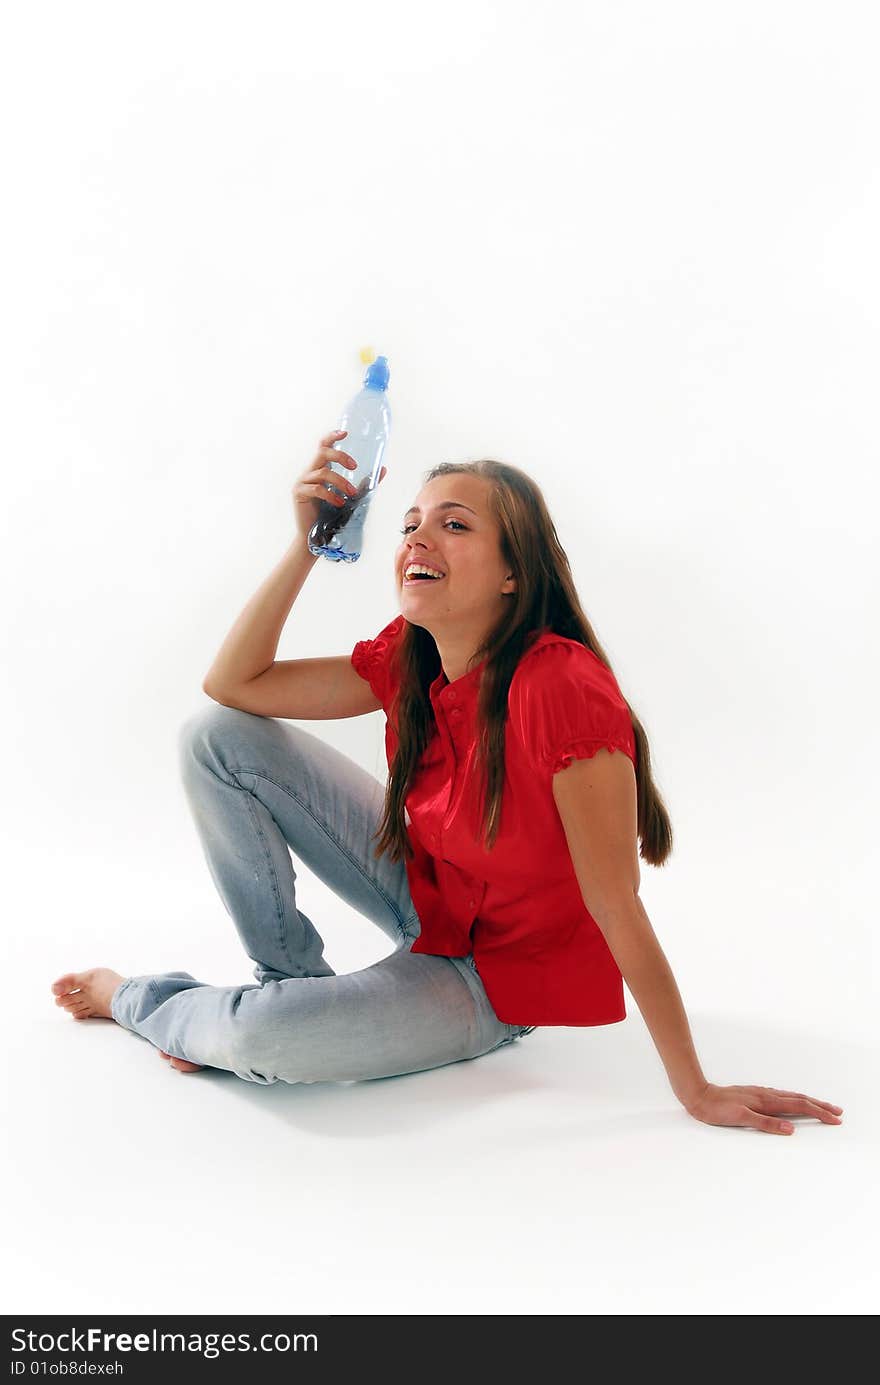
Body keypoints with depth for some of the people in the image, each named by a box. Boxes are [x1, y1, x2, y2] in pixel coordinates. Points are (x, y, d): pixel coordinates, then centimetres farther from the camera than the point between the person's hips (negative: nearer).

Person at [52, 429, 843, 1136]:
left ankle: (141, 1002, 9)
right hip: (427, 897, 7)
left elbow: (618, 909, -28)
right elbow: (233, 685, -6)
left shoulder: (561, 689, -32)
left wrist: (697, 1091, -22)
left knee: (264, 1038, -29)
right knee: (218, 738, -5)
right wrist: (307, 544, -16)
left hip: (501, 974, -6)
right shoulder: (408, 661, -9)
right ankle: (292, 978, 5)